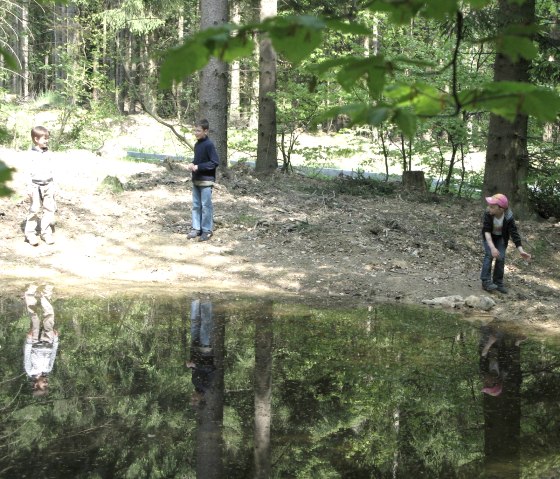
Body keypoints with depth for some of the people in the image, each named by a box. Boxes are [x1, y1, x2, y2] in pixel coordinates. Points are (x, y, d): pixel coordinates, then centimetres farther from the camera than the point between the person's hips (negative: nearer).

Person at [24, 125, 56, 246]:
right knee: (34, 210, -1)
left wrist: (52, 185, 15)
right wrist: (29, 188, -15)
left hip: (48, 185, 5)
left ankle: (46, 232, 11)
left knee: (49, 209, 4)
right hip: (36, 186, -5)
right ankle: (30, 233, 7)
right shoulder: (31, 154, -10)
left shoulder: (47, 152, 7)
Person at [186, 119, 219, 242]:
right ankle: (196, 228, 20)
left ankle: (207, 231, 5)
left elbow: (215, 162, -18)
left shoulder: (209, 145, -15)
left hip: (206, 181, -8)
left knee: (206, 206, -2)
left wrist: (198, 167, -20)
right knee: (196, 205, 12)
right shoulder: (197, 144, 9)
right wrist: (192, 164, 0)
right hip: (196, 180, 8)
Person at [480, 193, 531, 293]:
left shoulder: (508, 217, -31)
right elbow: (486, 231, -35)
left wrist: (521, 251, -38)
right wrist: (492, 247, -48)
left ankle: (498, 282, 3)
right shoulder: (488, 214, -33)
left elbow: (514, 234, -29)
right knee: (489, 254, -19)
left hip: (501, 237, 1)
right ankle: (486, 282, -18)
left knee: (501, 257, -11)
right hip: (489, 237, -1)